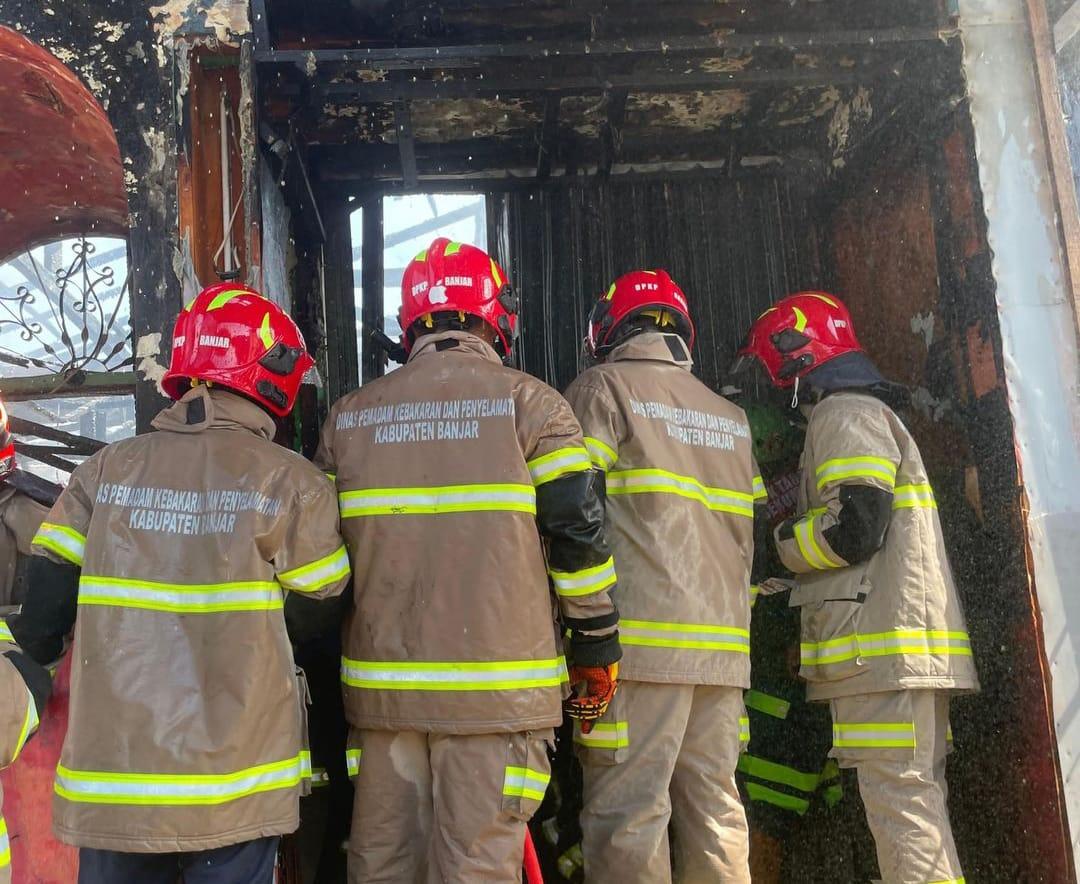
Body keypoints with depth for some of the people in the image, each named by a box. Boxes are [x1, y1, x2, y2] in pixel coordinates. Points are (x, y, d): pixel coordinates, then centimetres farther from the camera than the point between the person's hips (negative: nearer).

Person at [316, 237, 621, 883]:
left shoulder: (349, 416, 9)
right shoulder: (528, 402, -3)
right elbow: (579, 532, -5)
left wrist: (326, 659, 26)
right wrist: (598, 647, 6)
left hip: (381, 684, 4)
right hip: (495, 688, -4)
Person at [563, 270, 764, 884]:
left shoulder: (603, 388, 1)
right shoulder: (732, 417, 19)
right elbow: (748, 538, 19)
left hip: (642, 641, -6)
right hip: (724, 642, 7)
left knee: (627, 814, -4)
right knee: (715, 806, 12)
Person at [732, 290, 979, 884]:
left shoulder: (845, 413, -6)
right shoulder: (869, 412, 26)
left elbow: (855, 527, -17)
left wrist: (769, 545, -4)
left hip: (882, 646, -10)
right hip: (906, 651, 10)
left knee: (899, 802, -9)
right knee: (915, 801, 12)